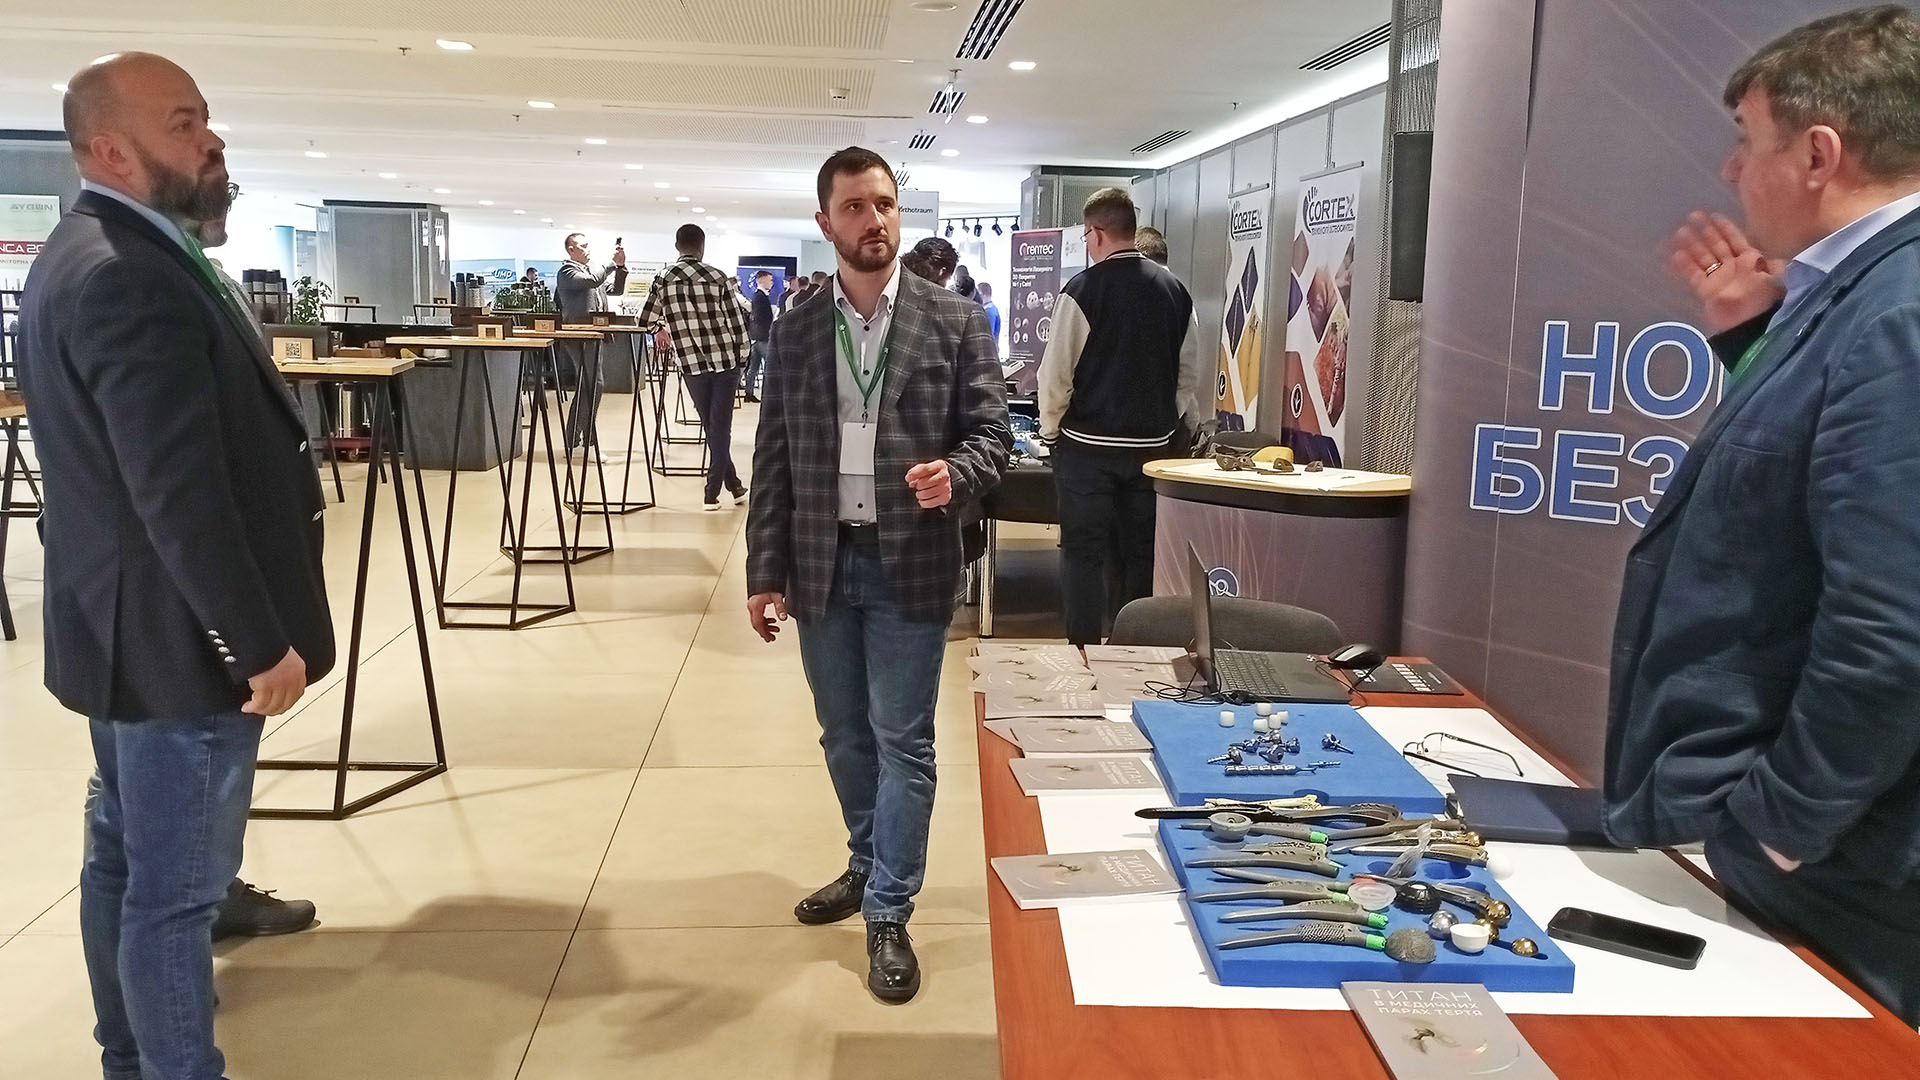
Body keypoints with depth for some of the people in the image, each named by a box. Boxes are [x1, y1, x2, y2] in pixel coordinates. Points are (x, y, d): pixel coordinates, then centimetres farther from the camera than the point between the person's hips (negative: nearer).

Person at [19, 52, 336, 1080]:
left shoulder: (84, 253, 12)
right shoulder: (128, 276, -23)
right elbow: (181, 493, -27)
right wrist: (260, 643, -21)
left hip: (128, 624, 11)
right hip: (180, 637, -11)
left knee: (124, 858, 20)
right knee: (175, 888, 1)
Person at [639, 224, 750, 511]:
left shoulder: (663, 280, 0)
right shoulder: (719, 277, -6)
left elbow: (646, 320, 7)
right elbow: (736, 320, -6)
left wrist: (665, 325, 29)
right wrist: (741, 355, 7)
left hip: (691, 364, 2)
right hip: (725, 359, -2)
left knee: (711, 426, 14)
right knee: (720, 426, 4)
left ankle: (733, 484, 19)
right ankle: (713, 492, 3)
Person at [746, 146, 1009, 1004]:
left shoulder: (954, 320, -3)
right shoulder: (796, 332, 5)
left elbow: (993, 432, -3)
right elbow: (773, 460, 5)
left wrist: (953, 474, -25)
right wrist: (765, 571, 2)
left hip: (910, 566, -3)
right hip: (821, 565, 3)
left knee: (903, 743, 3)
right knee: (845, 736, 17)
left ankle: (889, 915, 15)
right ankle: (867, 865, 38)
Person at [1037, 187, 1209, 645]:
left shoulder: (1082, 290, -12)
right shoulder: (1173, 290, 2)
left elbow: (1056, 372, -10)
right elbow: (1193, 373, 8)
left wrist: (1051, 428, 5)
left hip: (1087, 445, -4)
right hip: (1152, 443, 5)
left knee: (1084, 552, 4)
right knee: (1138, 552, 13)